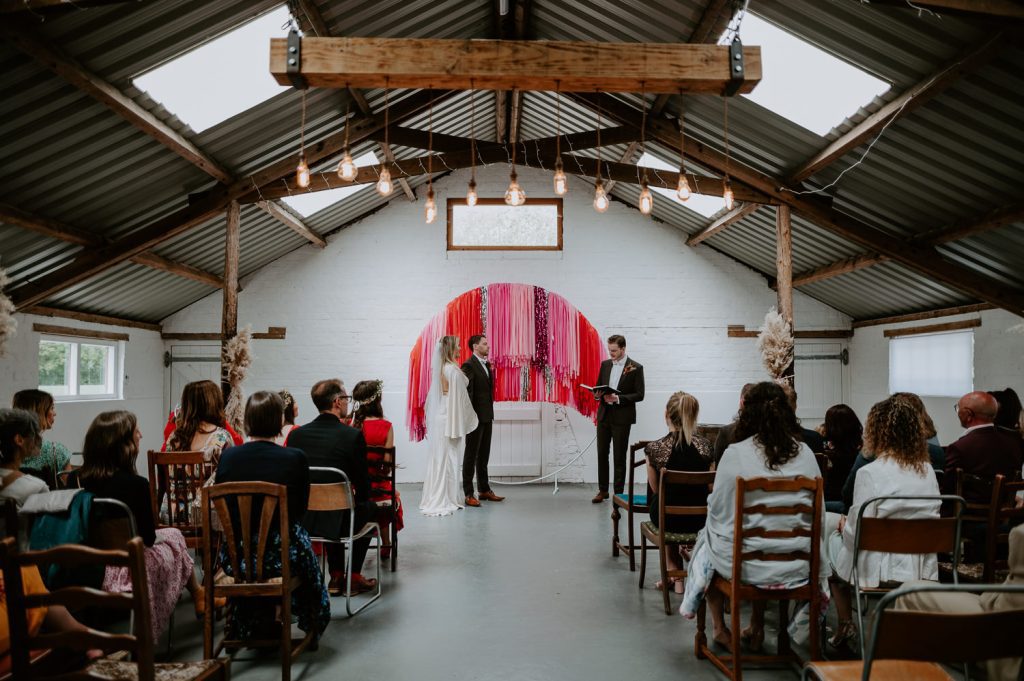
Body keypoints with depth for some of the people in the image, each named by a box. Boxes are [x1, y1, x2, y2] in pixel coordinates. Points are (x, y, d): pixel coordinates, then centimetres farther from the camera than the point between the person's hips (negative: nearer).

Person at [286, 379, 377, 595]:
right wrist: (357, 498, 18)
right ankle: (354, 576, 30)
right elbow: (362, 483, -5)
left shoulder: (296, 434, -1)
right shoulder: (353, 435, -13)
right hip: (335, 522, -4)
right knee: (368, 508, 28)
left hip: (299, 520, 4)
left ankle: (336, 576, 36)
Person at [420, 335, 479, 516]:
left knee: (438, 458, 12)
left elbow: (434, 395, 12)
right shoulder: (454, 370, -16)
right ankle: (445, 500, 5)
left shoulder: (439, 368, 9)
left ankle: (435, 499, 19)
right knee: (448, 459, -1)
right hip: (451, 418, -8)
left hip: (439, 418, 8)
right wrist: (460, 424, -9)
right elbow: (457, 398, -15)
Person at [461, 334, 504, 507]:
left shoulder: (486, 364, 14)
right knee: (471, 455, -1)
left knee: (484, 455, 16)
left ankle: (484, 490, 25)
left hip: (487, 416, 8)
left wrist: (490, 413, 13)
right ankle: (468, 494, 5)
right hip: (476, 417, -8)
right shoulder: (469, 365, -13)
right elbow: (467, 392, -17)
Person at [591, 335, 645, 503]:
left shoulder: (635, 368, -6)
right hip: (604, 415, 5)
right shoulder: (605, 364, 9)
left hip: (622, 417, -5)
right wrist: (597, 394, -8)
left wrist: (618, 399, -20)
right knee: (602, 453, 8)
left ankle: (618, 493, 11)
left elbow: (639, 395, -9)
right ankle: (603, 490, 19)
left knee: (619, 457, 2)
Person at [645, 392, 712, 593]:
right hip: (700, 519, 2)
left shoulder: (655, 448, -15)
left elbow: (655, 489, 0)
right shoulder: (706, 446, -8)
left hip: (668, 519, -1)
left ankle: (674, 574, 35)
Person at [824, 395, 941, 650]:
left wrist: (843, 524, 8)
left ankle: (845, 623, 23)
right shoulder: (928, 471, 2)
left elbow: (856, 532, -16)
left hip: (883, 569, -6)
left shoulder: (870, 473, -18)